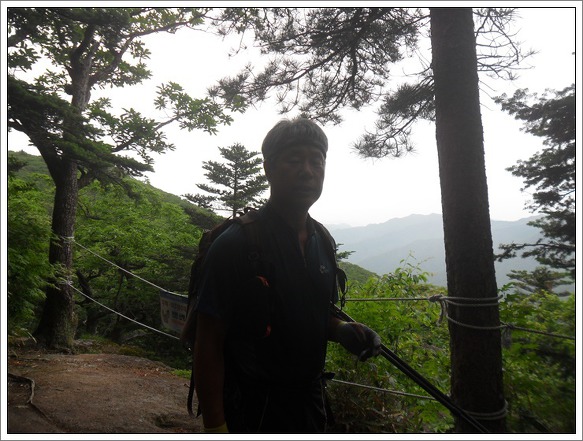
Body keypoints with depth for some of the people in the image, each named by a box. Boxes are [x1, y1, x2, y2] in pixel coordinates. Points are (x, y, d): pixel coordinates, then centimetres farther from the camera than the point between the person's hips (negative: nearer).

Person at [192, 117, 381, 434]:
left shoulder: (322, 243, 2)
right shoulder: (235, 244, -18)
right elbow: (209, 345, -17)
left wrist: (343, 331, -6)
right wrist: (215, 427, -17)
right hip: (251, 413, -6)